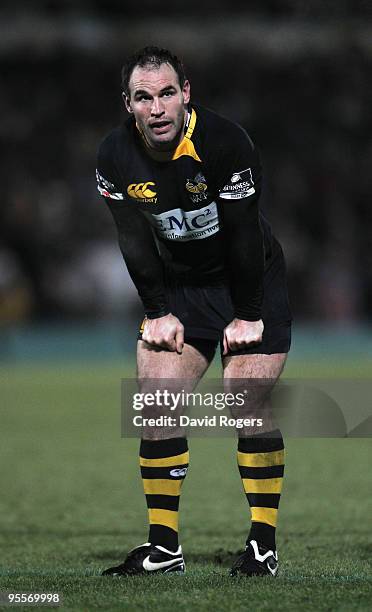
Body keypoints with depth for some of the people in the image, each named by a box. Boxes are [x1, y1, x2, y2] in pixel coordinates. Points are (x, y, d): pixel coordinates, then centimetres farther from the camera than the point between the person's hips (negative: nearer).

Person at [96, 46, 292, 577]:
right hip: (178, 288, 4)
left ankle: (264, 545, -6)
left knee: (250, 408, -14)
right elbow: (136, 242, -4)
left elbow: (243, 235, -20)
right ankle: (164, 547, 1)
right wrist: (158, 313, -6)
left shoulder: (226, 143, -25)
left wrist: (247, 316, -16)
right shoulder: (116, 158, -13)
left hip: (251, 280, -4)